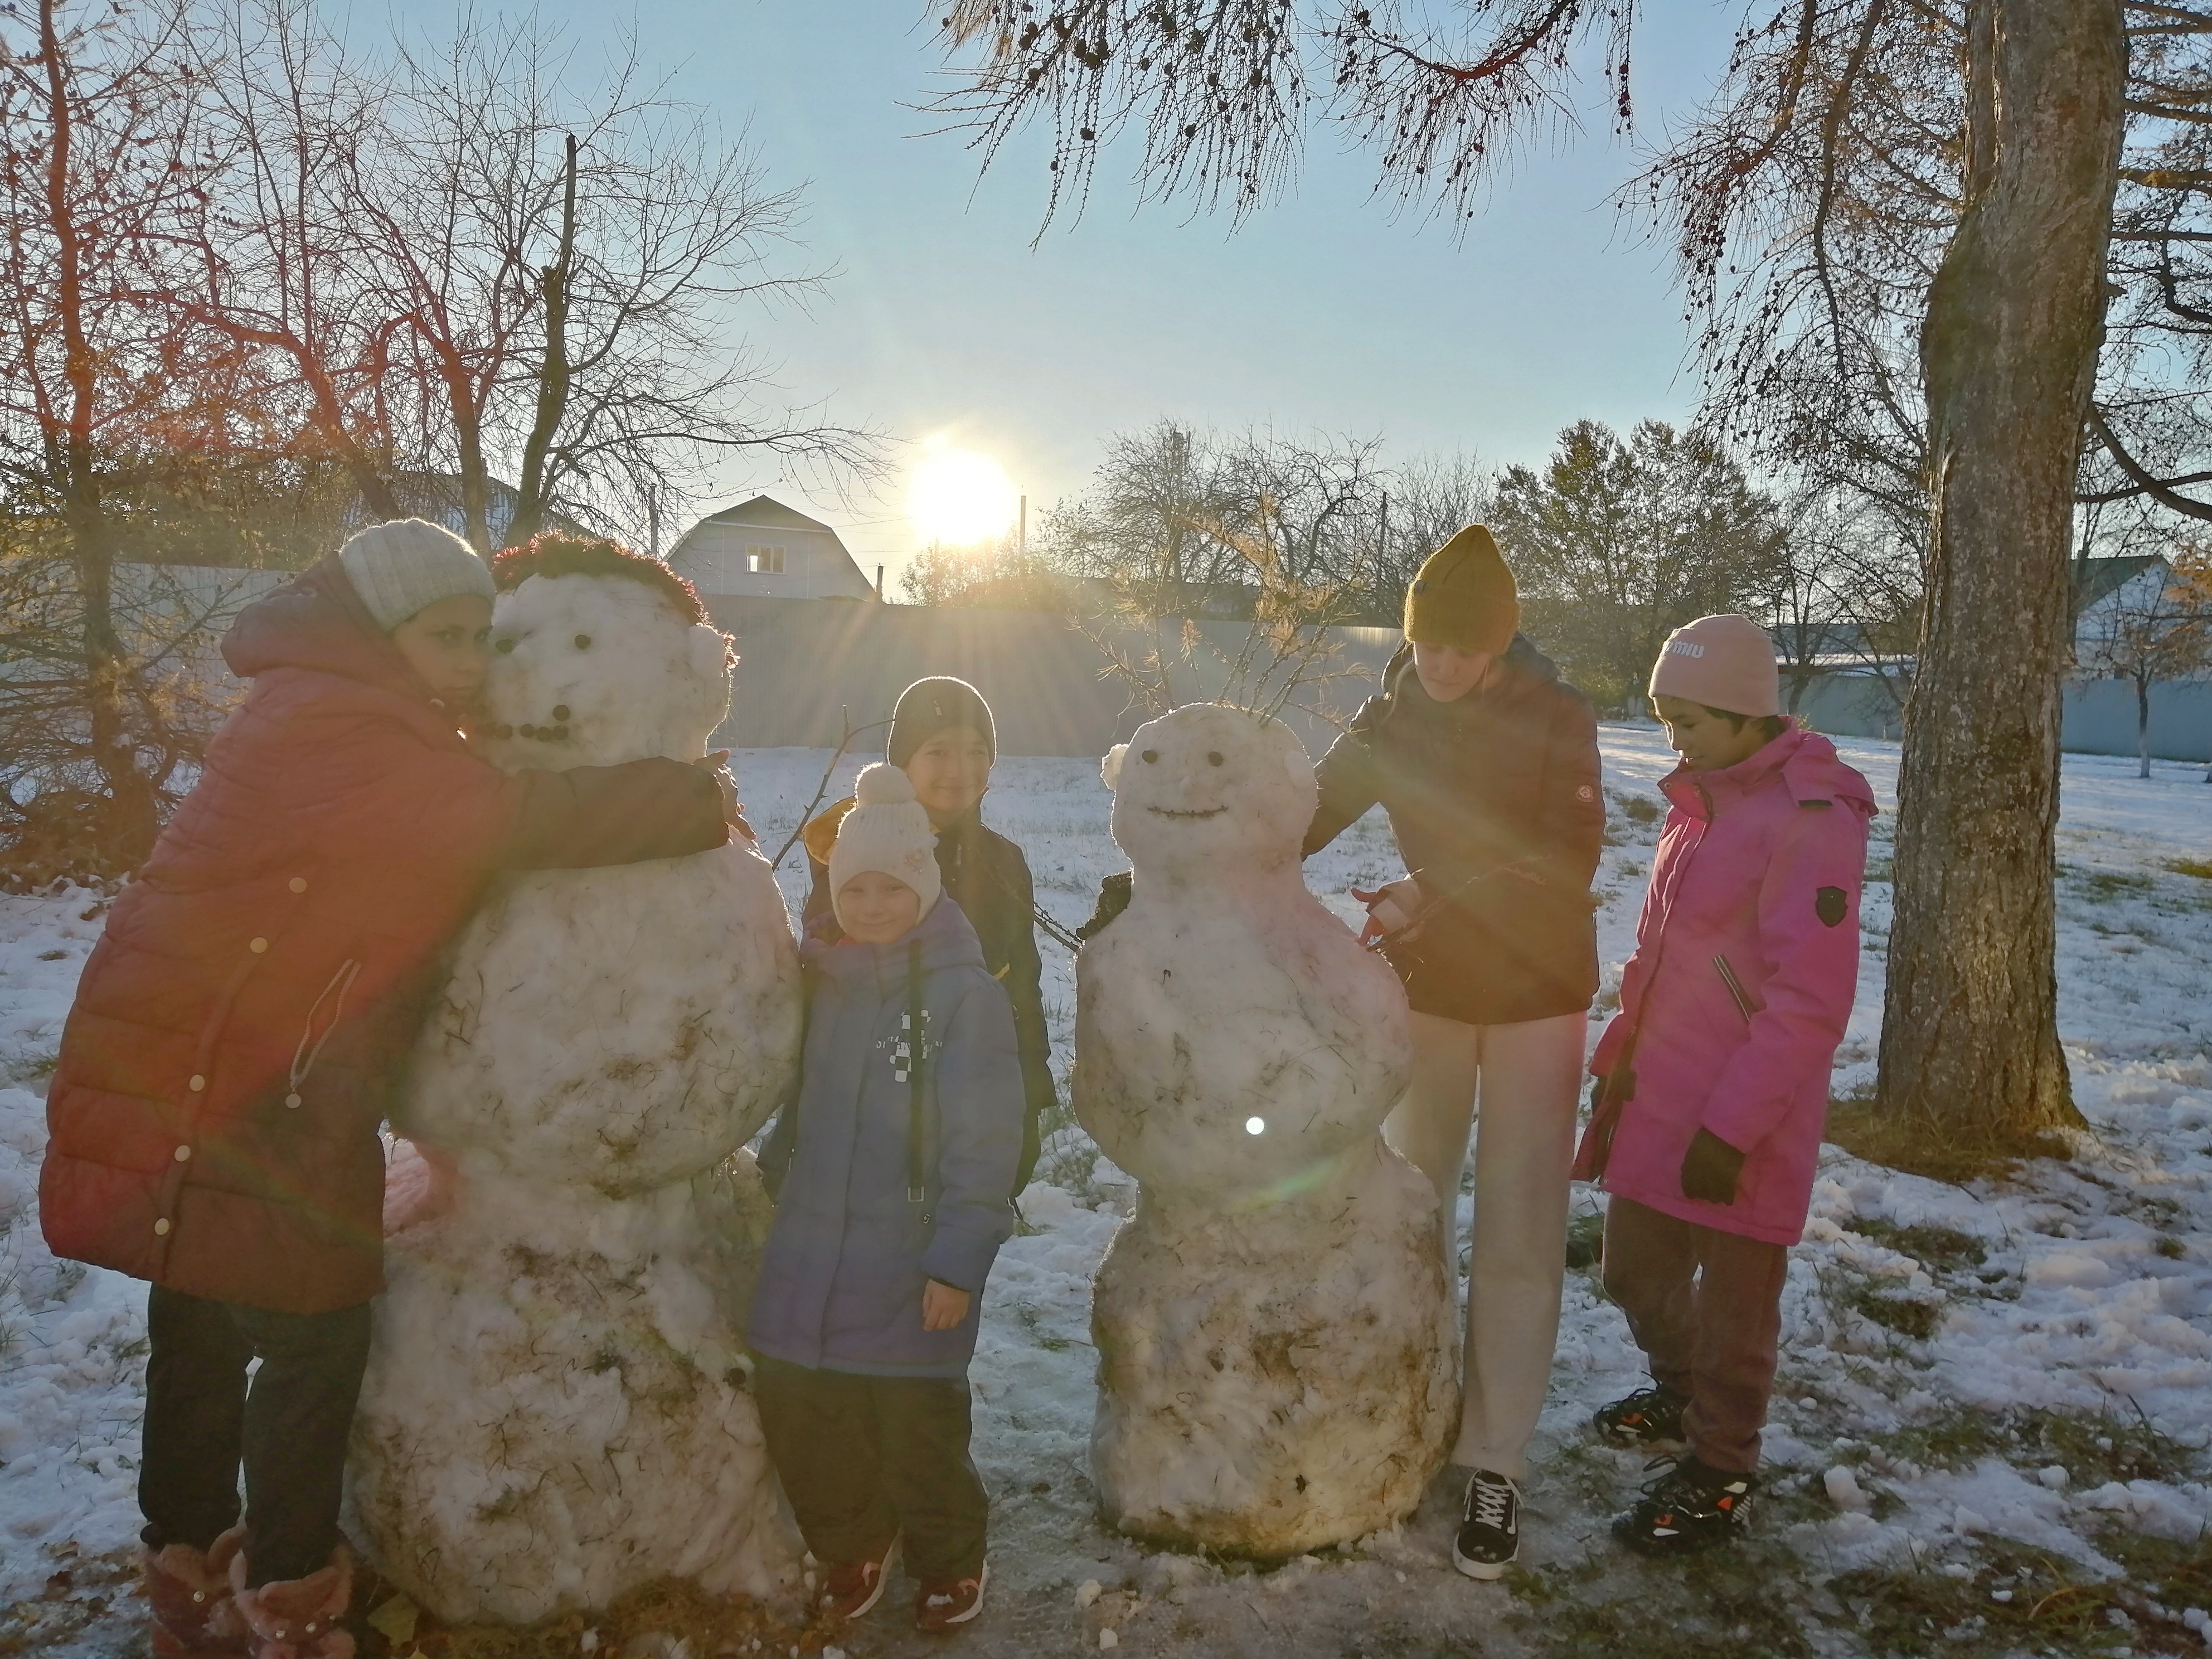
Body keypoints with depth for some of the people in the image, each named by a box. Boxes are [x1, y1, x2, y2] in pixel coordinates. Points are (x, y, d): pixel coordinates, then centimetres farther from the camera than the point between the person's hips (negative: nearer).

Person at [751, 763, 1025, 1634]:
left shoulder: (964, 993, -13)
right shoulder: (816, 978, 5)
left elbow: (983, 1144, -15)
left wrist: (960, 1259, -16)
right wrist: (774, 1191, 16)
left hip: (911, 1262, -5)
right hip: (809, 1252, 6)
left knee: (918, 1427, 4)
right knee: (796, 1413, 12)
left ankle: (950, 1558, 33)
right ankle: (850, 1547, 38)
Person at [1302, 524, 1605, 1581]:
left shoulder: (1557, 719, -14)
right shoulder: (1395, 718, -5)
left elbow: (1568, 862, -20)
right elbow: (1304, 814, -9)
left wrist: (1432, 898, -29)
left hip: (1535, 997, -3)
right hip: (1426, 990, 3)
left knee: (1516, 1232, -1)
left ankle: (1495, 1461, 9)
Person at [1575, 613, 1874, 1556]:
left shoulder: (1811, 822, -18)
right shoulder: (1700, 802, 9)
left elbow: (1810, 1003, -21)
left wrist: (1731, 1127, -20)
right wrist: (1620, 1054, 12)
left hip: (1742, 1122, -8)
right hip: (1662, 1093, 8)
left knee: (1732, 1298, 9)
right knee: (1636, 1270, 19)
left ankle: (1719, 1478, 28)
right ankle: (1683, 1396, 46)